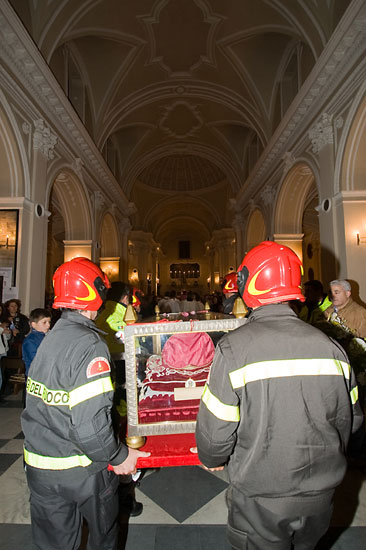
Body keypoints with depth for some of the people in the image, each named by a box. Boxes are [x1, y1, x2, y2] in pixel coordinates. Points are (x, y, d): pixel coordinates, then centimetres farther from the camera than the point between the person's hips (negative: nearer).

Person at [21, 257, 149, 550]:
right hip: (81, 470, -6)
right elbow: (90, 421, -30)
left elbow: (42, 407, 6)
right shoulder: (90, 345, -26)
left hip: (39, 466, 6)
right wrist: (118, 456, -14)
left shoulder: (51, 337, -2)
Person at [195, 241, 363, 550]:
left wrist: (212, 460, 5)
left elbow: (215, 428, -18)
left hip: (261, 494, -4)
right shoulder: (329, 345, -10)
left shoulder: (234, 348, -25)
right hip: (321, 494, 5)